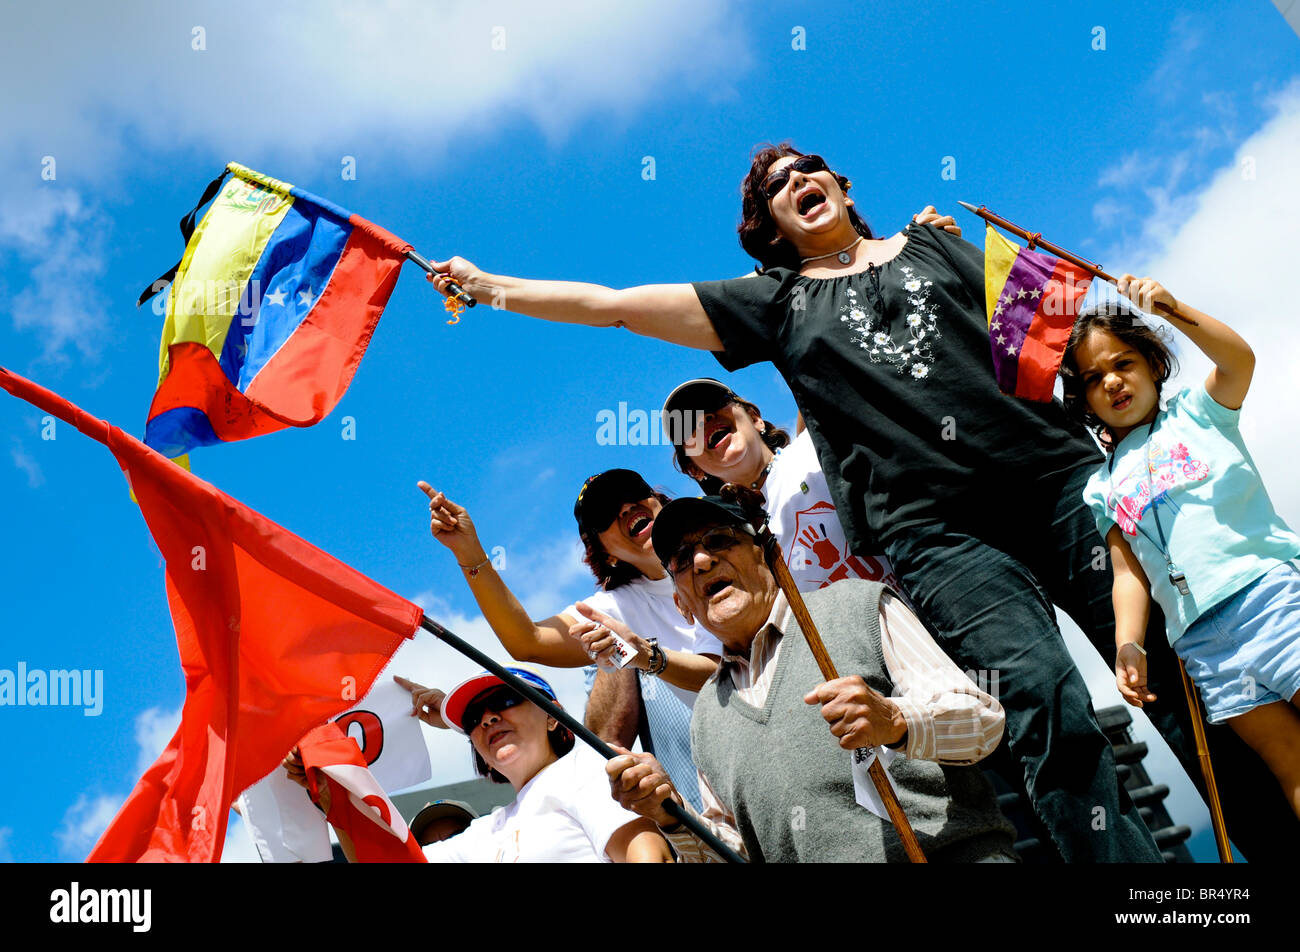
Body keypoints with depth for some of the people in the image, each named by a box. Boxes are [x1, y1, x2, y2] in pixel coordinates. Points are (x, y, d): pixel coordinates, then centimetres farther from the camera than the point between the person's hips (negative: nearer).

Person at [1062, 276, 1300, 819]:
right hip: (1200, 637, 3)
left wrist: (1171, 308, -19)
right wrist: (1127, 644, -3)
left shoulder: (1195, 412, 15)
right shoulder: (1103, 487, 21)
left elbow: (1239, 359, -5)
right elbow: (1130, 573, 13)